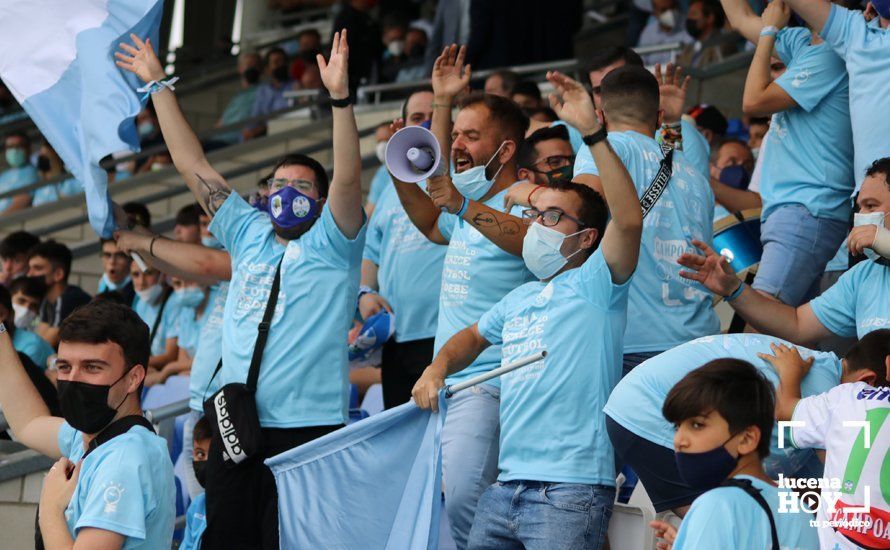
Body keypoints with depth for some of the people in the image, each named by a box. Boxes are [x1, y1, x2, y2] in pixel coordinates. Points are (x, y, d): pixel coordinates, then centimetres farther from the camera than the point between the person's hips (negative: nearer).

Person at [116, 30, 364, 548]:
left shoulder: (331, 243, 4)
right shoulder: (249, 234, 17)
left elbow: (348, 178, -13)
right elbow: (194, 167, 19)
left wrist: (340, 97, -25)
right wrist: (159, 87, 18)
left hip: (306, 424, -5)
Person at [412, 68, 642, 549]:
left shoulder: (593, 284, -2)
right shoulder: (519, 299, 22)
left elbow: (629, 219, -20)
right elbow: (474, 337, 39)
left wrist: (591, 131, -25)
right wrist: (438, 366, 17)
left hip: (571, 488, -8)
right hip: (507, 486, 8)